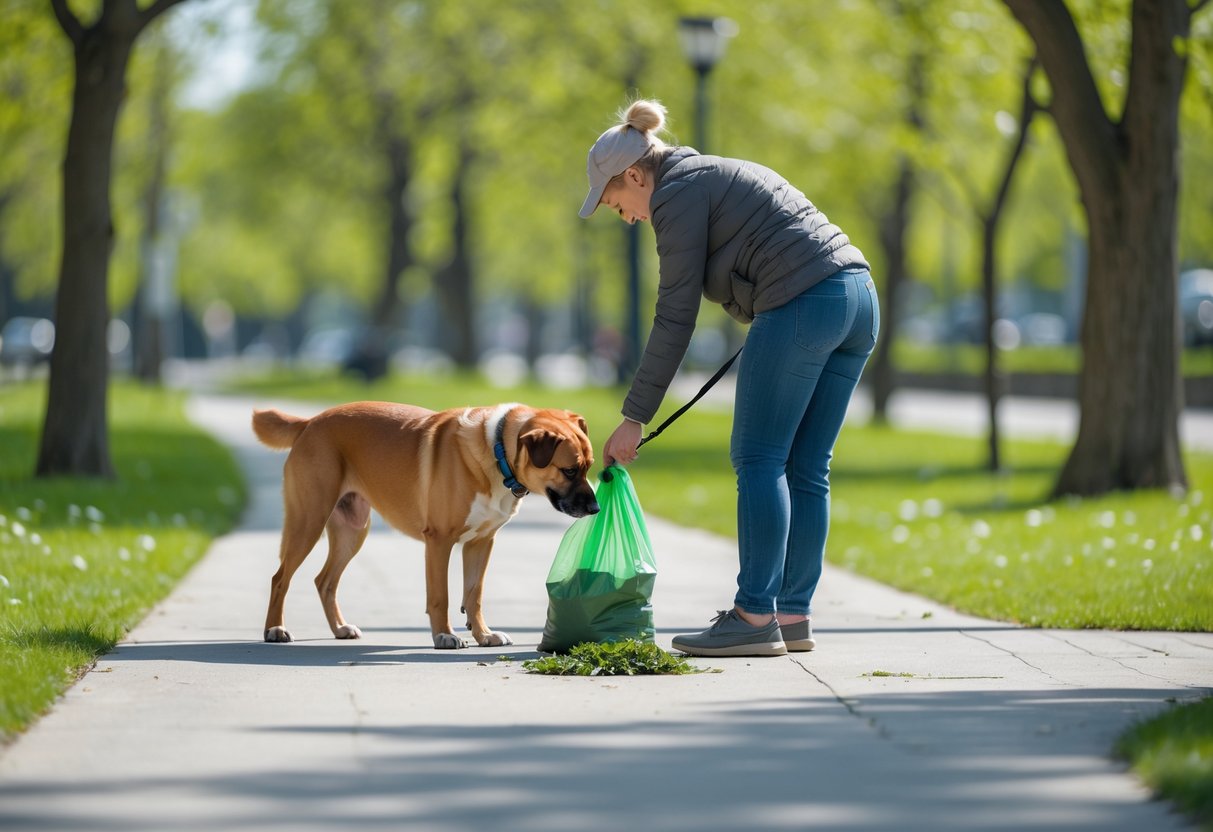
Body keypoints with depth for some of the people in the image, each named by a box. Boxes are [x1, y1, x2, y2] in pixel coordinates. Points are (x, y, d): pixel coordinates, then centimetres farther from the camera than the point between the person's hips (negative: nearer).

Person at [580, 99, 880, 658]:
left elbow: (675, 318, -5)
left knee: (759, 459, -6)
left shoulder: (678, 193, -2)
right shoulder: (719, 176, 27)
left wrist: (634, 418, -3)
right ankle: (793, 615, 10)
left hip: (803, 306, -9)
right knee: (805, 468, 9)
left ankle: (755, 617, -9)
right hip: (859, 296, 9)